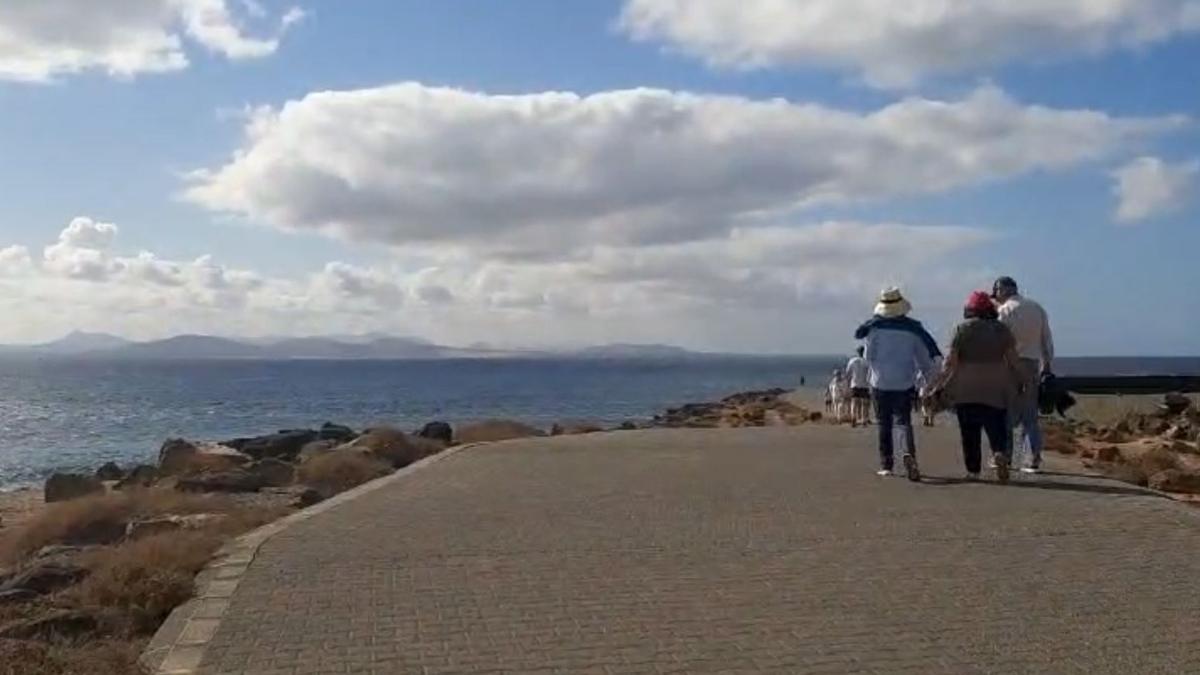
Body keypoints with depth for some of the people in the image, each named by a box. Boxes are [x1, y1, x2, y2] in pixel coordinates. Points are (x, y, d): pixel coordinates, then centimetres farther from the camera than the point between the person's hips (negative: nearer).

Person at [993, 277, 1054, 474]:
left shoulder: (1005, 310, -8)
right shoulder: (1037, 308, 13)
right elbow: (1047, 341, 14)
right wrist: (1047, 367, 18)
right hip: (1033, 365, 5)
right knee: (1030, 416, 8)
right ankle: (1033, 460, 3)